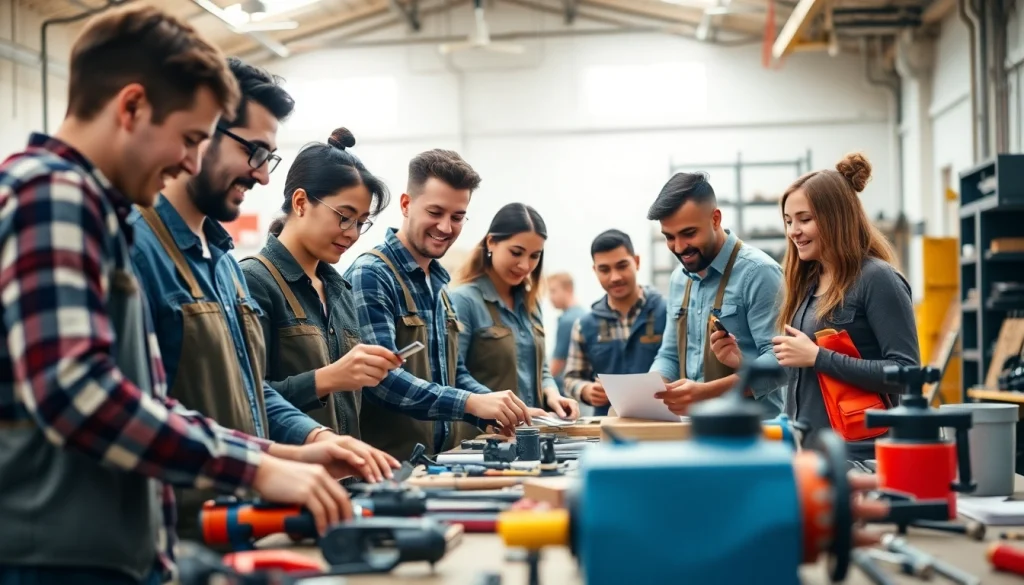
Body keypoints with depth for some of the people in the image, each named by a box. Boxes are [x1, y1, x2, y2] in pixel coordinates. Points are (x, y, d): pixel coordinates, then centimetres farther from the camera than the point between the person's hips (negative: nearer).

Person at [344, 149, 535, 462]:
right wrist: (471, 402, -27)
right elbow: (380, 377, -19)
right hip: (388, 466, -7)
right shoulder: (370, 276, -9)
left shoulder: (439, 283, 17)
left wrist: (507, 411, 6)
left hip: (442, 460, 8)